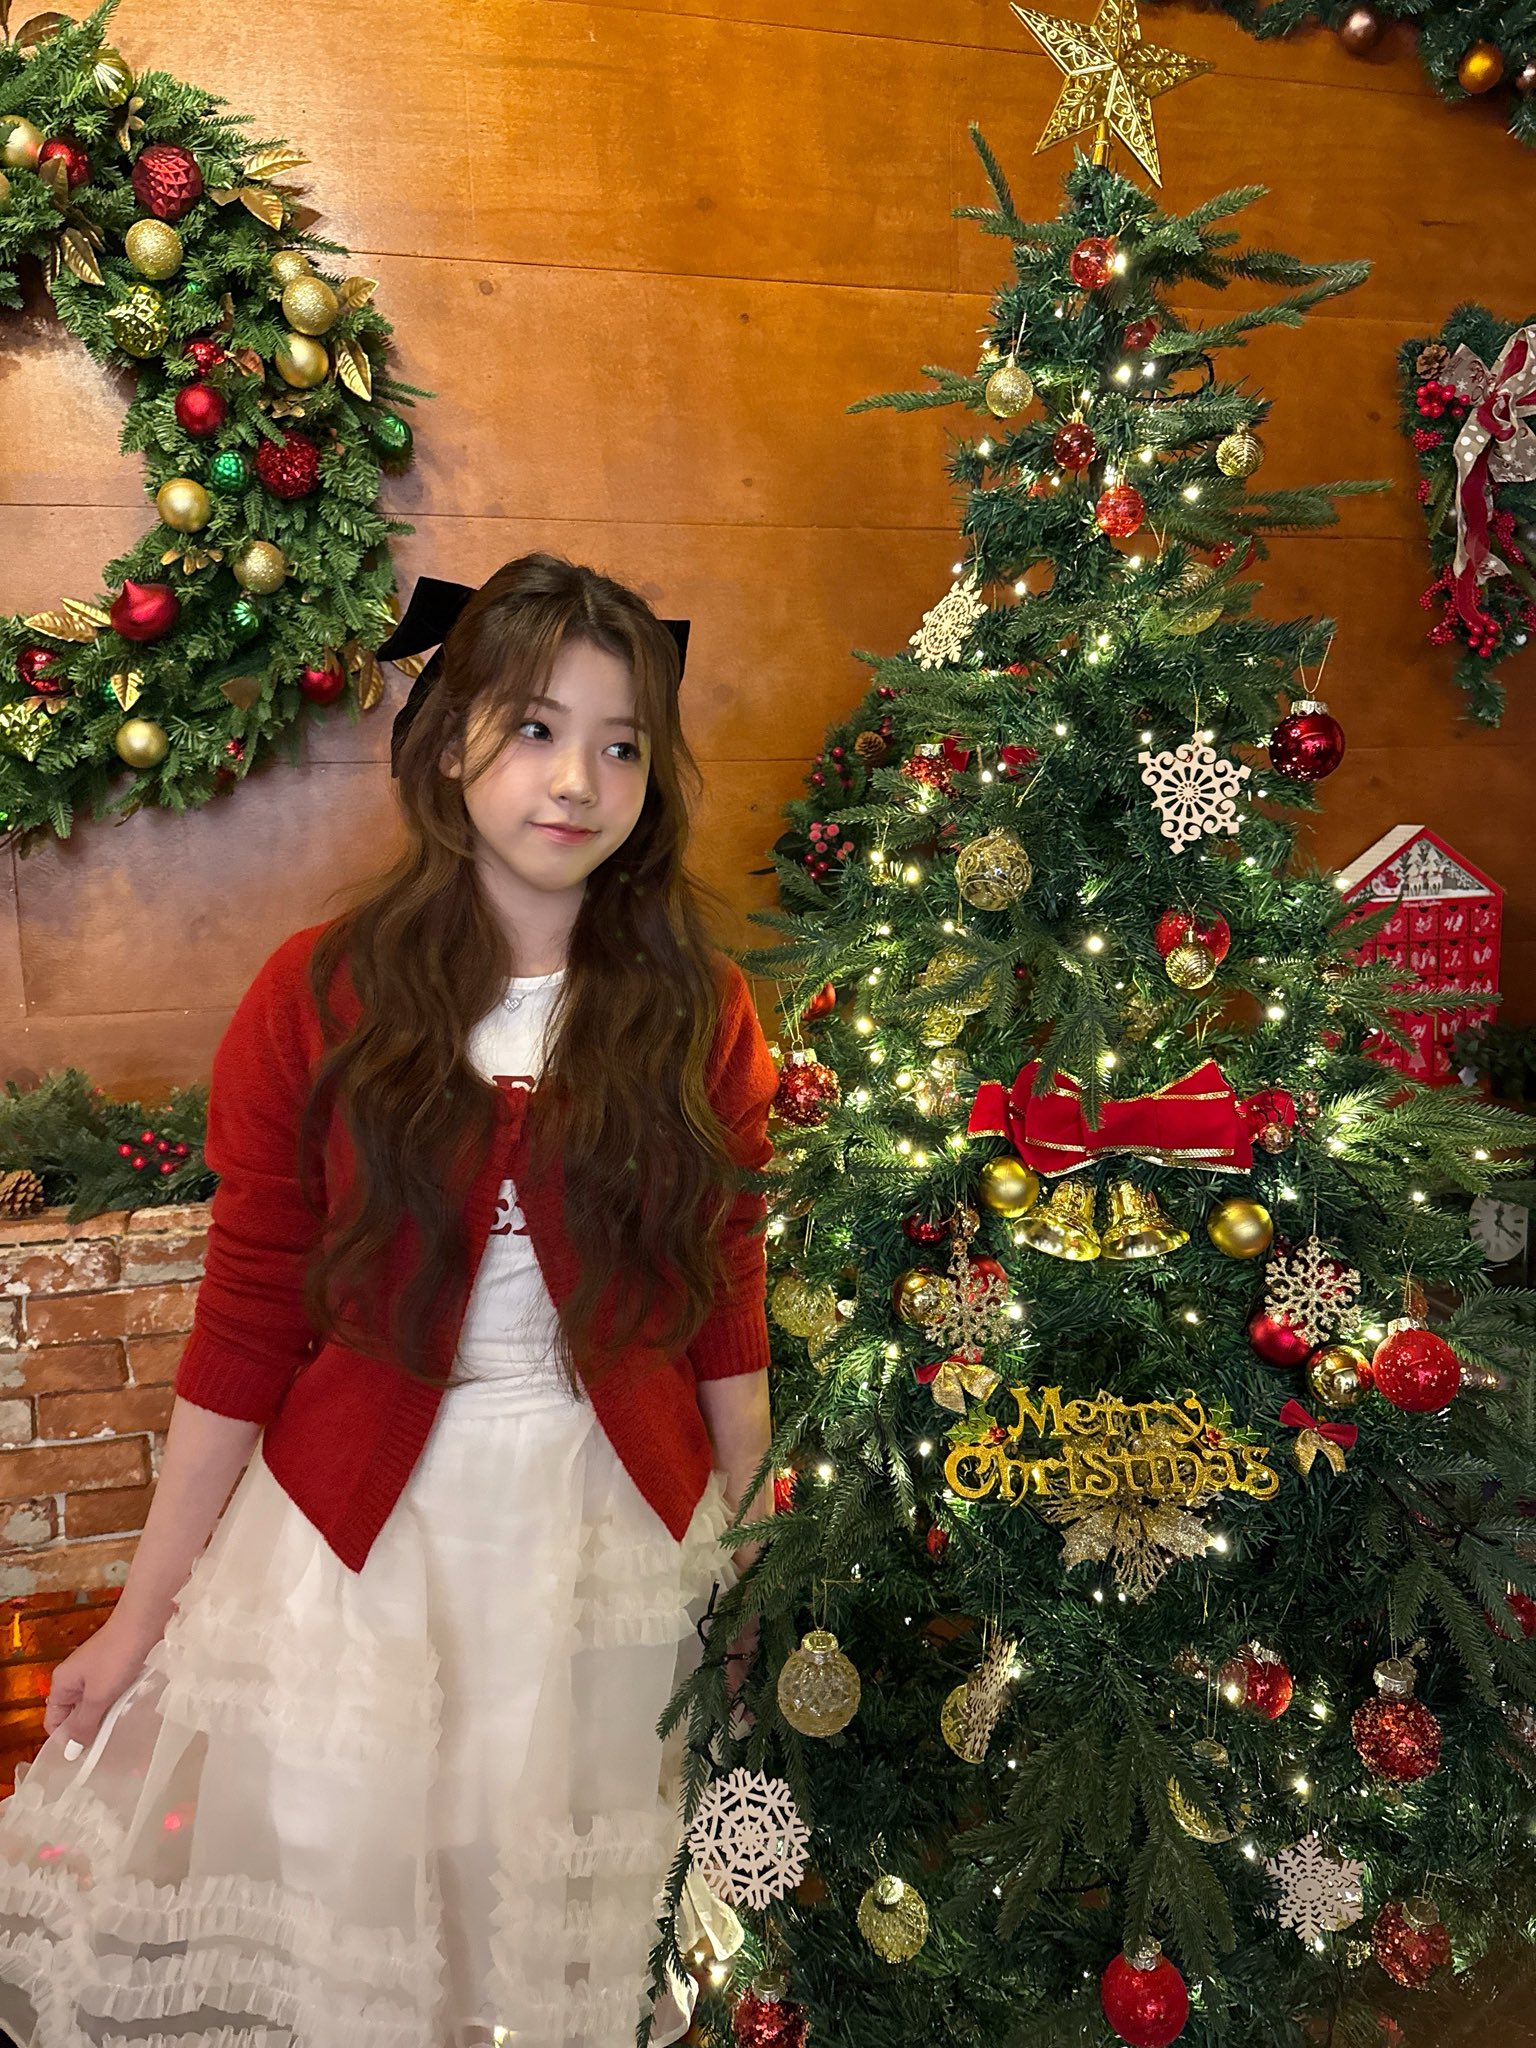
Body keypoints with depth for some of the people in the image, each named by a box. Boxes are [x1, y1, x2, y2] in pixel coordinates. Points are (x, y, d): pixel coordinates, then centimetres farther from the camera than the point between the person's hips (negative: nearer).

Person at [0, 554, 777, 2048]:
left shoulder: (699, 1015, -6)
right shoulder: (318, 999, -9)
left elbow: (726, 1321, 0)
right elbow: (243, 1327, -5)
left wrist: (757, 1564, 6)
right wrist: (146, 1613, -1)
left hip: (624, 1529, 1)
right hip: (359, 1532, -1)